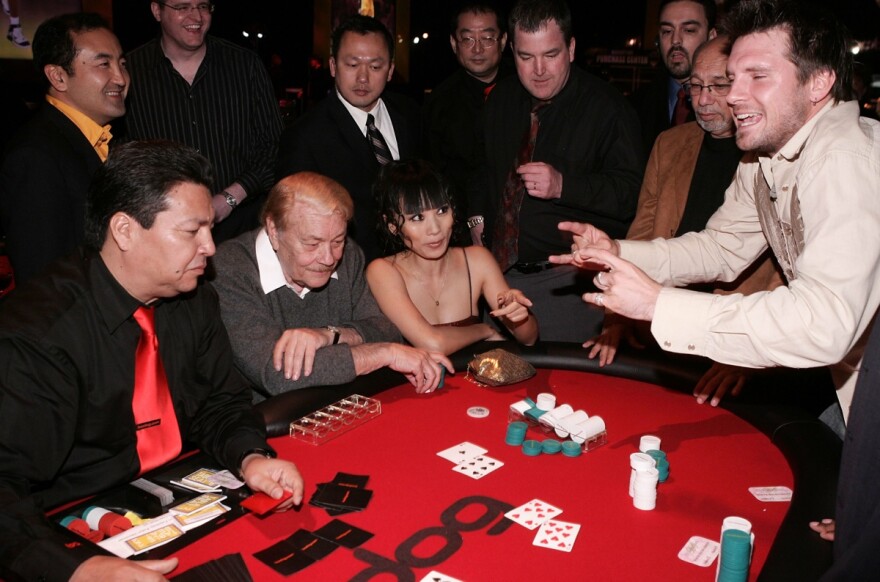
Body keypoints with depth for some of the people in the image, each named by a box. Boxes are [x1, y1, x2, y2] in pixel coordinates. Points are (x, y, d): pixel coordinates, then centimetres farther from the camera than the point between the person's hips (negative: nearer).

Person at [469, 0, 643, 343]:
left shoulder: (606, 106, -9)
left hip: (567, 279, -5)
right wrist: (477, 217, 11)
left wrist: (562, 185, -27)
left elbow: (631, 191, -16)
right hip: (501, 269, 6)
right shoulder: (502, 99, 11)